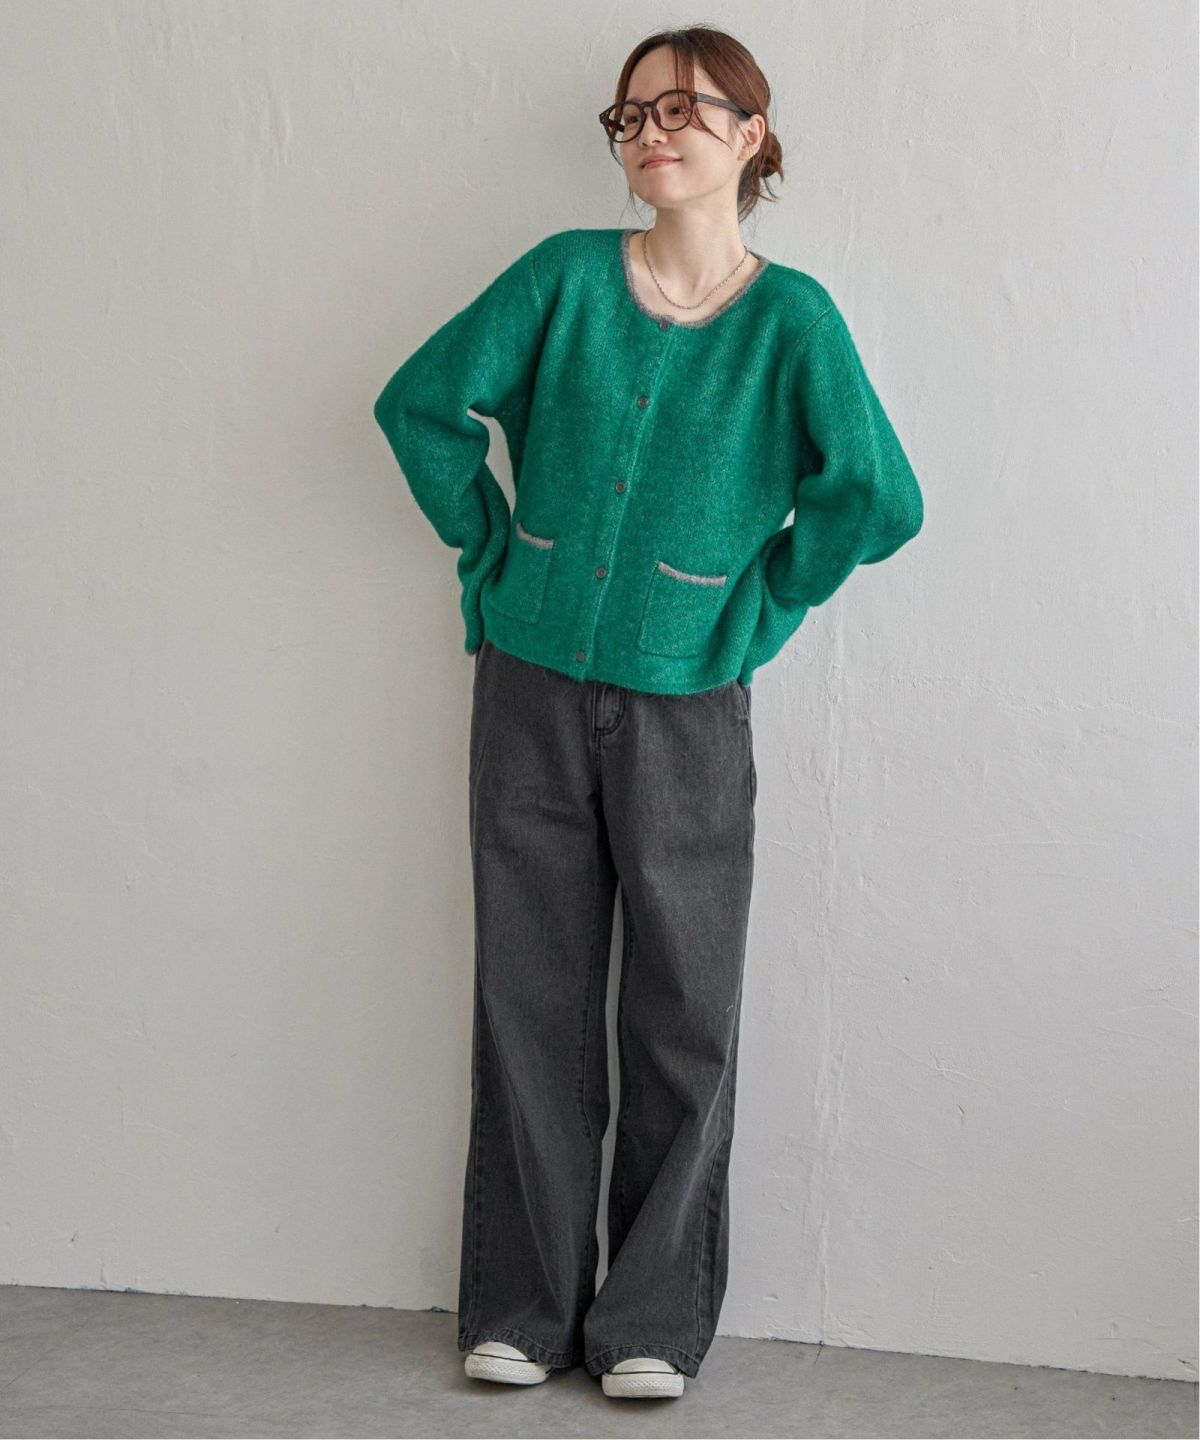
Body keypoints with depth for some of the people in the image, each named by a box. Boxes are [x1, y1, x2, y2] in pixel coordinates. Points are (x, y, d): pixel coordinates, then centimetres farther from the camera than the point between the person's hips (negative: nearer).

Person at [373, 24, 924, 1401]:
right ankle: (525, 1303, 21)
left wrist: (759, 607, -3)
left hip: (685, 708, -1)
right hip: (531, 691, 2)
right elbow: (422, 402, 6)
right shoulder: (566, 274, 1)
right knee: (531, 1001, 8)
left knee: (682, 1016, 4)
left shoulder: (788, 316, -3)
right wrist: (492, 557, 6)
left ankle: (655, 1316, 18)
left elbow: (874, 497, -8)